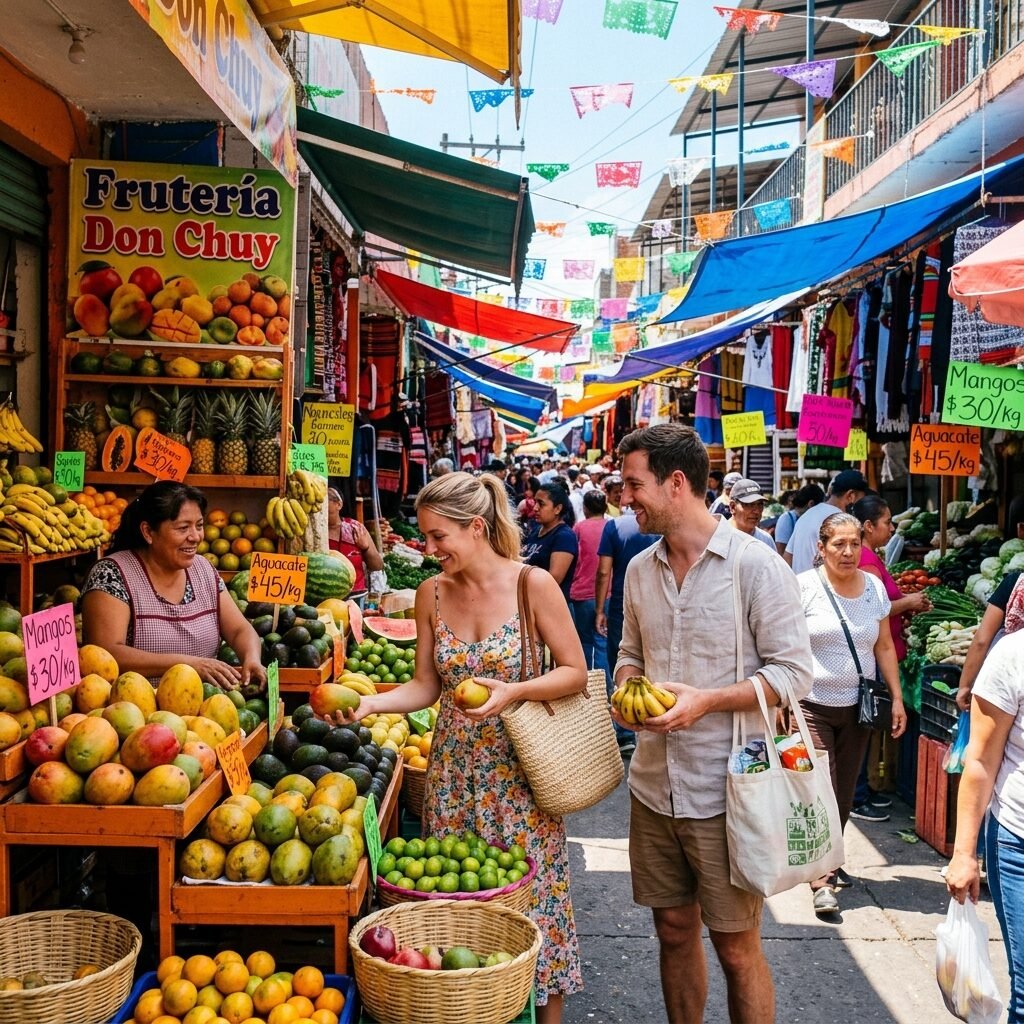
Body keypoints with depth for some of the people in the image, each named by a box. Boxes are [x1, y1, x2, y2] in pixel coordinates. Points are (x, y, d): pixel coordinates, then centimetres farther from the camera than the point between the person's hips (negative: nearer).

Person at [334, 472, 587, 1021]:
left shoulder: (533, 585, -11)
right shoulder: (431, 594, 1)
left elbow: (575, 671, -7)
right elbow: (426, 686, 5)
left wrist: (513, 691, -21)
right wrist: (371, 702, -11)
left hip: (519, 768, -4)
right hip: (453, 765, 4)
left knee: (532, 895, 5)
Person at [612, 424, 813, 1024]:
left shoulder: (756, 565, -12)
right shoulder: (640, 569, 7)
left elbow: (794, 672, -11)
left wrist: (708, 700, -22)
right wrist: (627, 687, -3)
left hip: (726, 792, -5)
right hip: (655, 787, 6)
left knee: (737, 948, 6)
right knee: (674, 930, 17)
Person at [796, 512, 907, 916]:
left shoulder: (874, 587, 5)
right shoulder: (804, 587, -9)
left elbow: (884, 647, 13)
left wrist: (897, 698, 9)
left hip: (858, 706, 4)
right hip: (812, 705, -4)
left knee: (844, 792, 11)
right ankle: (821, 878, -2)